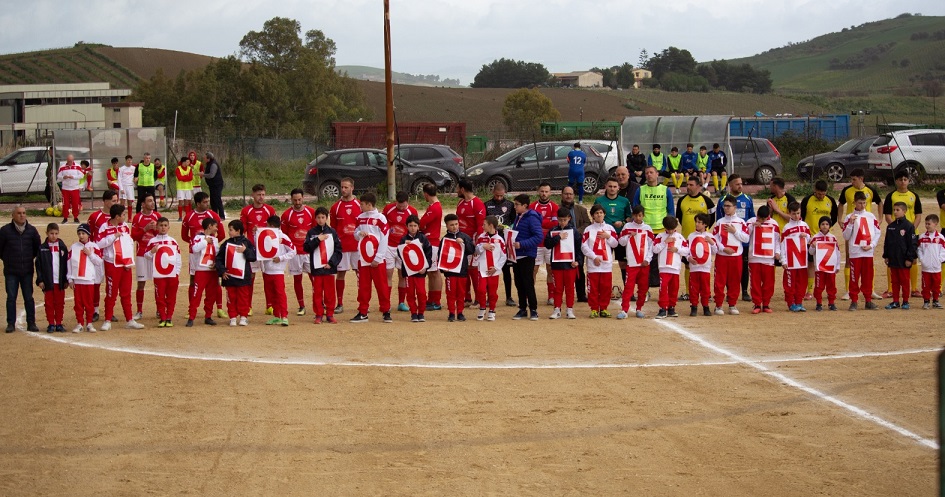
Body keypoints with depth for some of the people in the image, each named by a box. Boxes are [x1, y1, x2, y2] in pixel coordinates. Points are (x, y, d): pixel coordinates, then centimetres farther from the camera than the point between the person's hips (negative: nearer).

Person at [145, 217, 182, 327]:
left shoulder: (173, 242, 8)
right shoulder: (152, 242, 3)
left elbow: (178, 258, 10)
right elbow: (146, 255, 2)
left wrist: (178, 273, 4)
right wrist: (152, 251, -19)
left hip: (172, 274, 2)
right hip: (159, 275, -1)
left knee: (171, 297, 3)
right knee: (160, 297, -1)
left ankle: (169, 318, 10)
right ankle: (162, 318, 5)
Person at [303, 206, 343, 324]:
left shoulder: (332, 232, 5)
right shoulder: (311, 233, 5)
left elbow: (338, 250, 3)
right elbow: (306, 248, -5)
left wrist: (331, 263, -7)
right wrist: (317, 240, -12)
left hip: (329, 267, 0)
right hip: (316, 267, 0)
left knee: (330, 292, 3)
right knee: (317, 292, 1)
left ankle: (330, 314, 9)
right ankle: (318, 315, 7)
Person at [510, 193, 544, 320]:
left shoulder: (532, 218, -15)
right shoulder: (517, 217, 11)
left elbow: (539, 236, -21)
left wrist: (522, 244, -25)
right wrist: (512, 243, 2)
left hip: (527, 256, -8)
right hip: (516, 256, 8)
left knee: (528, 283, -4)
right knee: (519, 284, 11)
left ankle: (533, 310, 3)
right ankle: (522, 309, 19)